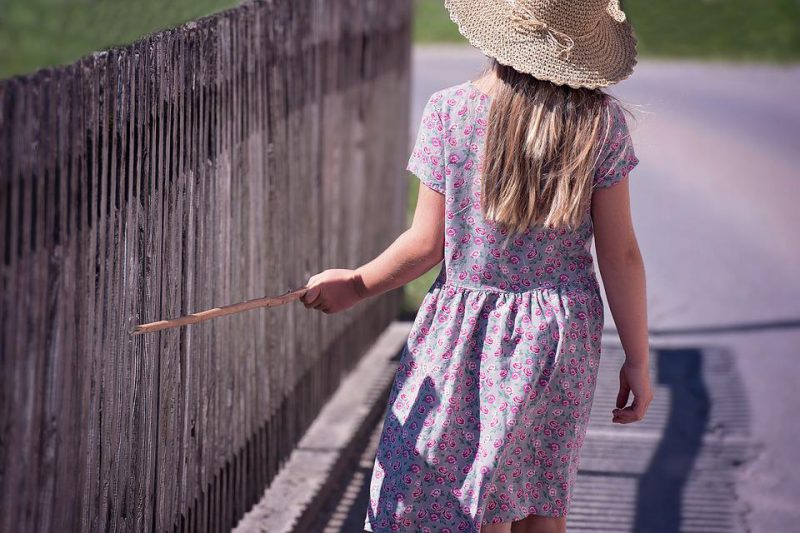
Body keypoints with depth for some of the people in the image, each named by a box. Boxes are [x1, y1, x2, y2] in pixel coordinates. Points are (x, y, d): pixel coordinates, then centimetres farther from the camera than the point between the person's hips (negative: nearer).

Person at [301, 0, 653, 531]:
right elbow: (620, 253, -5)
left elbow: (427, 244, -8)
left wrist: (356, 285, 9)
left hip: (467, 331, -2)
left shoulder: (450, 112, -11)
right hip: (563, 336, 2)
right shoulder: (601, 120, -7)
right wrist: (637, 358, 3)